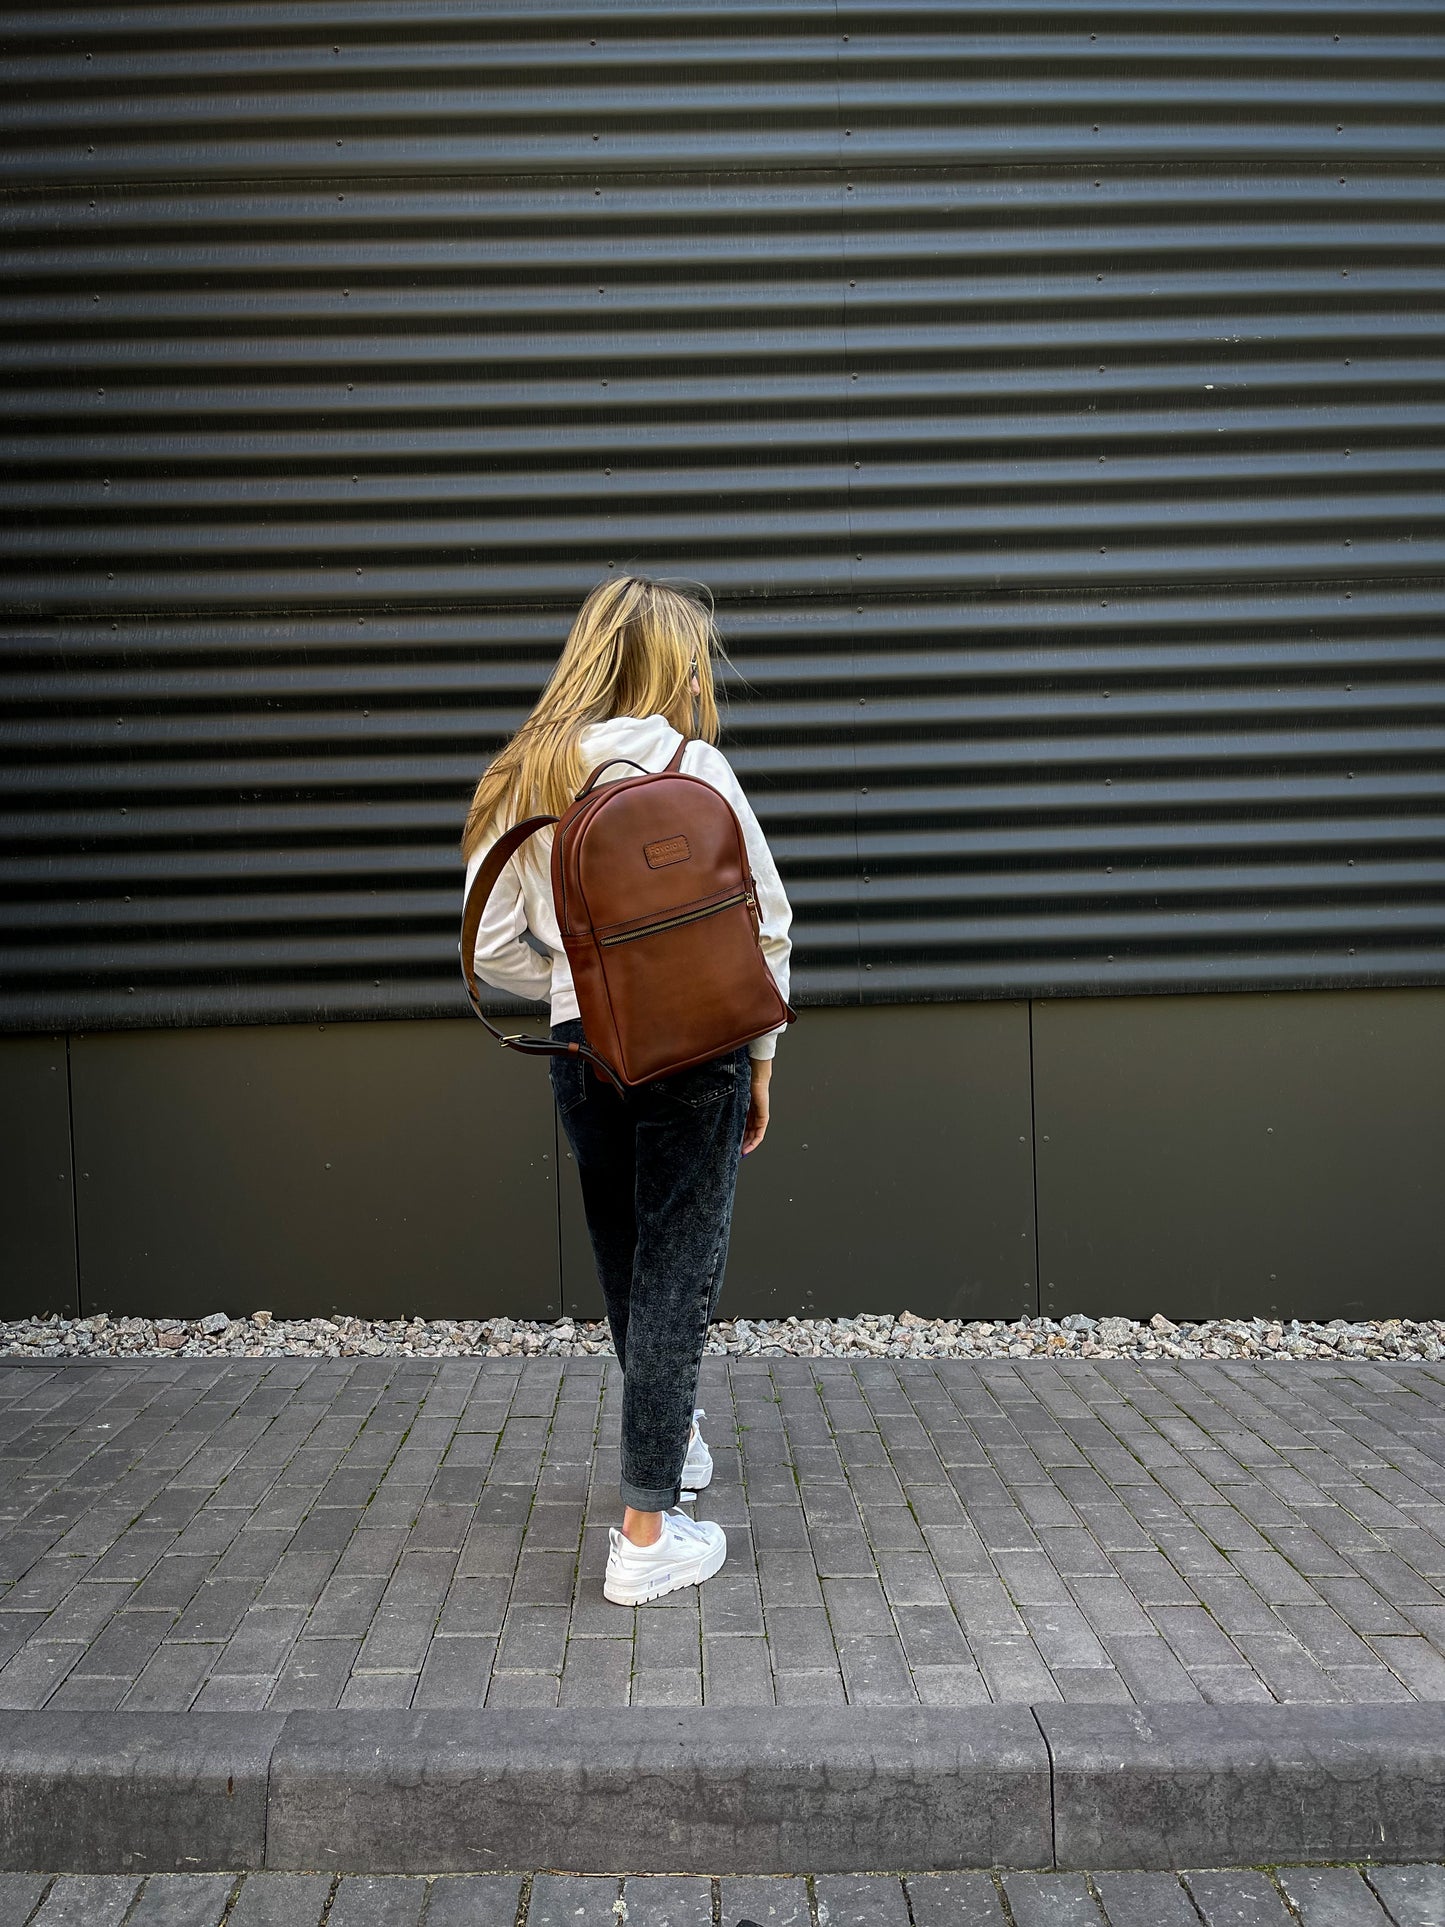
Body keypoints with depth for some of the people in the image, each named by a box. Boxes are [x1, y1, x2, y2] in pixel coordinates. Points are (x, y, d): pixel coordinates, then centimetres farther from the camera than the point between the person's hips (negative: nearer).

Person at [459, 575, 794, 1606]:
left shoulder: (524, 781, 3)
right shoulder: (694, 768, -8)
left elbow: (496, 950, 2)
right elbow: (766, 926, -7)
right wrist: (760, 1055, 3)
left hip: (584, 1053, 5)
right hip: (694, 1049, -4)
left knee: (629, 1268, 21)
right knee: (677, 1276, 2)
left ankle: (673, 1436, 45)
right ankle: (648, 1533, 6)